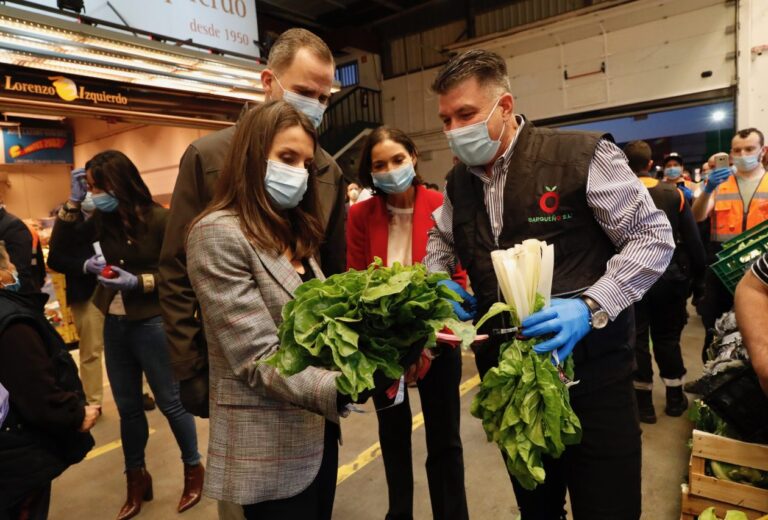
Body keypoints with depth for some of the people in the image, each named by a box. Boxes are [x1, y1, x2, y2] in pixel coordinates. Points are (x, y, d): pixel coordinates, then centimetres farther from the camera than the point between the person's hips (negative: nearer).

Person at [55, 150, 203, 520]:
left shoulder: (160, 220, -14)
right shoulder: (104, 220, 3)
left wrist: (138, 281, -21)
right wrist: (73, 199, 1)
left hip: (152, 323, -6)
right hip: (114, 323, 6)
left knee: (170, 401, 7)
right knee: (127, 406, 16)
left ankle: (193, 469, 28)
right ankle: (136, 478, 35)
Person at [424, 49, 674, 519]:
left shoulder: (581, 156, -13)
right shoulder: (459, 182, 6)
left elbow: (654, 237, -9)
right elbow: (442, 237, 24)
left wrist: (591, 306, -22)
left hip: (589, 368, -5)